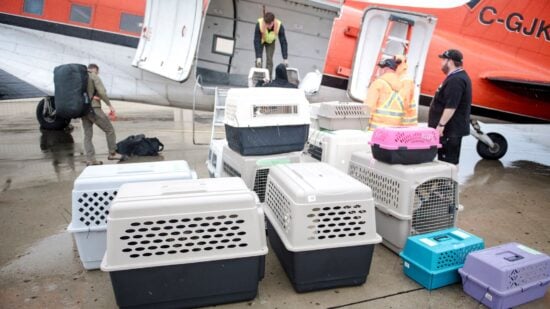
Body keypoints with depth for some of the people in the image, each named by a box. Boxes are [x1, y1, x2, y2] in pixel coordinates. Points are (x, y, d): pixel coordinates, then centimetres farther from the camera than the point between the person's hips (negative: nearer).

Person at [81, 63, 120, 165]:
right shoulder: (94, 77, -2)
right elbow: (102, 92, -16)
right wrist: (110, 105, -12)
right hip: (93, 108, -7)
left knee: (87, 135, 8)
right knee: (109, 129, 5)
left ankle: (90, 160, 5)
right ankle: (112, 153, 8)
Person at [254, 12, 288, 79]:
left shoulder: (279, 26, -35)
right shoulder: (259, 24, -38)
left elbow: (283, 42, -30)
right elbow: (256, 41, -34)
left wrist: (285, 58, -31)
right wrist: (258, 57, -38)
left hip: (271, 41, 1)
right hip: (260, 40, 0)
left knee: (269, 60, -8)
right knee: (258, 61, -10)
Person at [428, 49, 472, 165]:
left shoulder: (456, 80, -18)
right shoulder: (458, 77, 18)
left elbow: (451, 106, -26)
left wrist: (441, 125, -23)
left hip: (451, 130, -11)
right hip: (451, 128, 11)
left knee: (448, 161, -8)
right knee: (444, 160, 15)